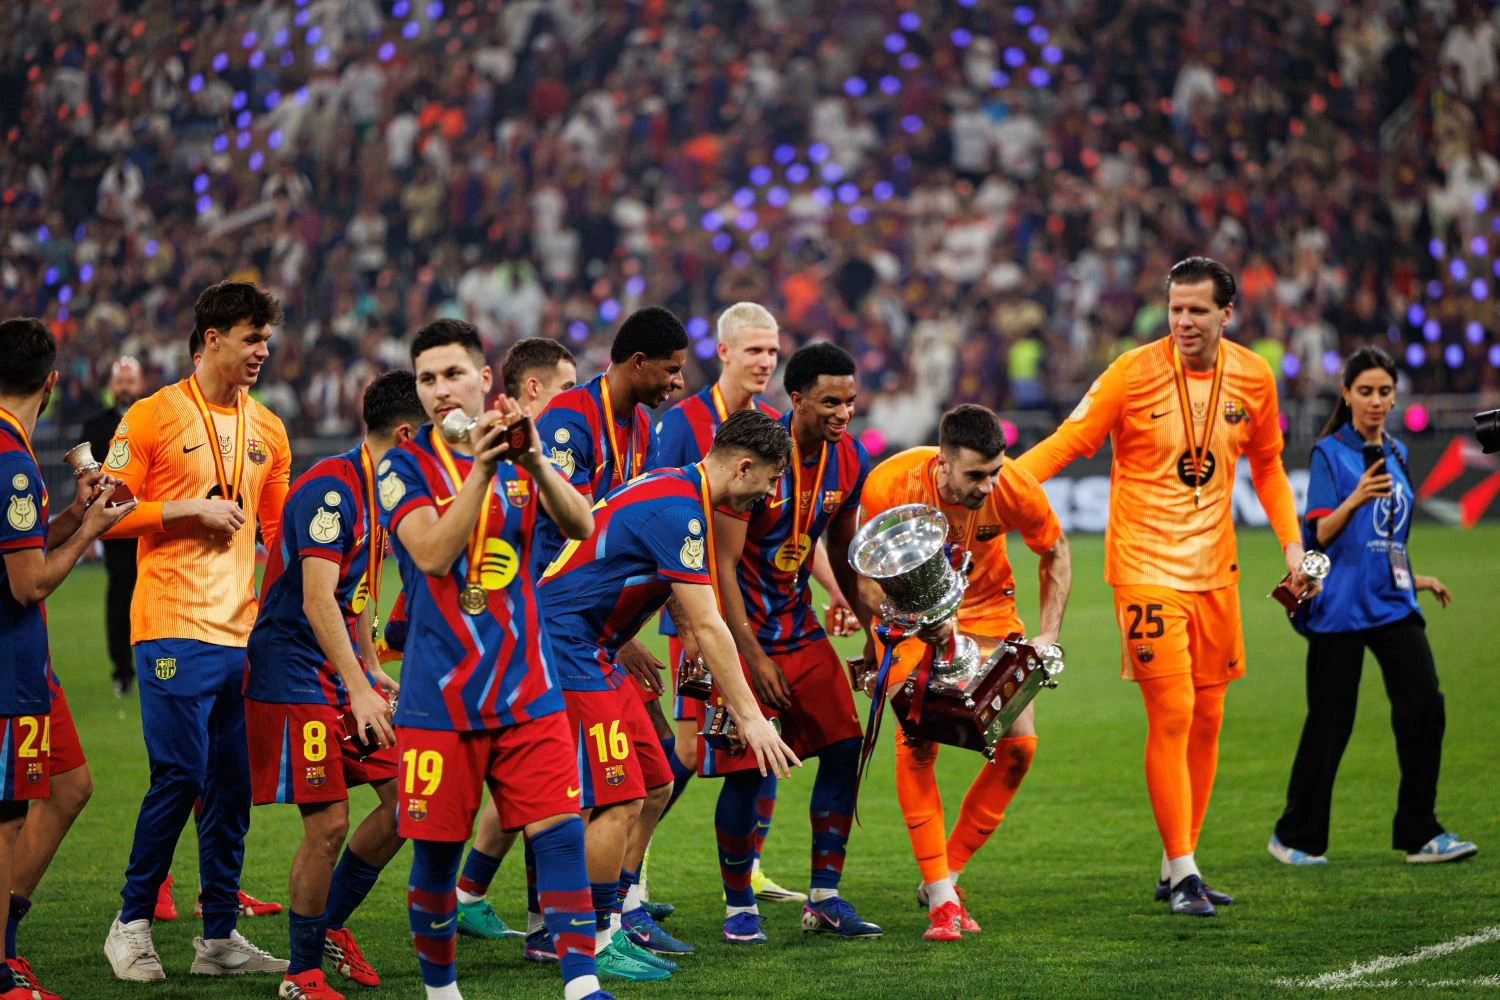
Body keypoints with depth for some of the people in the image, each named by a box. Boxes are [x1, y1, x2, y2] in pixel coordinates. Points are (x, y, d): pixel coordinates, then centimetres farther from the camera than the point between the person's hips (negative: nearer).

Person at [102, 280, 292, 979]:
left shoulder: (267, 431, 14)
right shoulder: (153, 417, -2)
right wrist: (188, 509, -13)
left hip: (242, 631, 6)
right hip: (173, 627, -6)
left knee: (233, 787, 5)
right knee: (179, 777, -10)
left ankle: (219, 938, 13)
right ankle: (131, 926, 4)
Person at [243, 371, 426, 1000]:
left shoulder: (379, 488, 12)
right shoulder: (331, 489, -19)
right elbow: (318, 601, -24)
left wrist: (372, 669, 23)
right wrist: (359, 689, -25)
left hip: (345, 671, 9)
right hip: (296, 678, -9)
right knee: (328, 824, -9)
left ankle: (331, 925, 21)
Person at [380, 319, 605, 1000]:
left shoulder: (522, 454, 9)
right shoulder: (404, 466, -1)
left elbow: (580, 525, -7)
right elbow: (433, 554, -17)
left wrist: (534, 461, -24)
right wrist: (480, 470, -25)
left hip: (527, 689, 2)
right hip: (439, 698, -2)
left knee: (560, 833, -7)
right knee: (436, 853, 2)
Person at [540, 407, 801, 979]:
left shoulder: (673, 492, 14)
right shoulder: (679, 511, -18)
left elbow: (691, 619, 23)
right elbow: (707, 627, -19)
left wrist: (729, 694, 23)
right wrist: (749, 716, -15)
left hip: (590, 650, 11)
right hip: (567, 649, -11)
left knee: (649, 783, 13)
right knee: (617, 800, -10)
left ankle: (624, 918, 19)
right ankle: (597, 942, -2)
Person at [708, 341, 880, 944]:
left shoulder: (850, 461, -1)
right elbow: (723, 565, -20)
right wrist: (753, 656, -22)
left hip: (799, 625, 6)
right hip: (740, 629, -6)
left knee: (843, 747, -2)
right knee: (746, 768, -8)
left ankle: (825, 899, 8)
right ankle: (739, 908, 8)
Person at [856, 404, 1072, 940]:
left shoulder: (1016, 490, -23)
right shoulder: (890, 485, -28)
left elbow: (1055, 553, -2)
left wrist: (1048, 634, -8)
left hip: (985, 609, 3)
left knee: (1018, 745, -9)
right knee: (917, 742, -22)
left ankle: (946, 873, 8)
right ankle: (941, 897, -16)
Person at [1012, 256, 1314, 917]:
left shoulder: (1253, 378, 3)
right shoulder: (1133, 373, -10)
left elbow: (1267, 466, 18)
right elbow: (1068, 443, -7)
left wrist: (1291, 541, 11)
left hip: (1215, 570, 5)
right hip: (1146, 566, -5)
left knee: (1207, 717, 7)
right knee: (1171, 715, -11)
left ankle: (1178, 867, 18)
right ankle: (1181, 872, -4)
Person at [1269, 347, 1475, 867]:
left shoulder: (1395, 454, 14)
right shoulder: (1330, 453, -5)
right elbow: (1321, 534, -13)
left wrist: (1413, 579, 19)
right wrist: (1357, 497, -28)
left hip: (1392, 604, 5)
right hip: (1340, 605, -5)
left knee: (1424, 704, -8)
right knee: (1330, 721, 0)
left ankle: (1420, 834, -2)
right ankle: (1295, 838, 14)